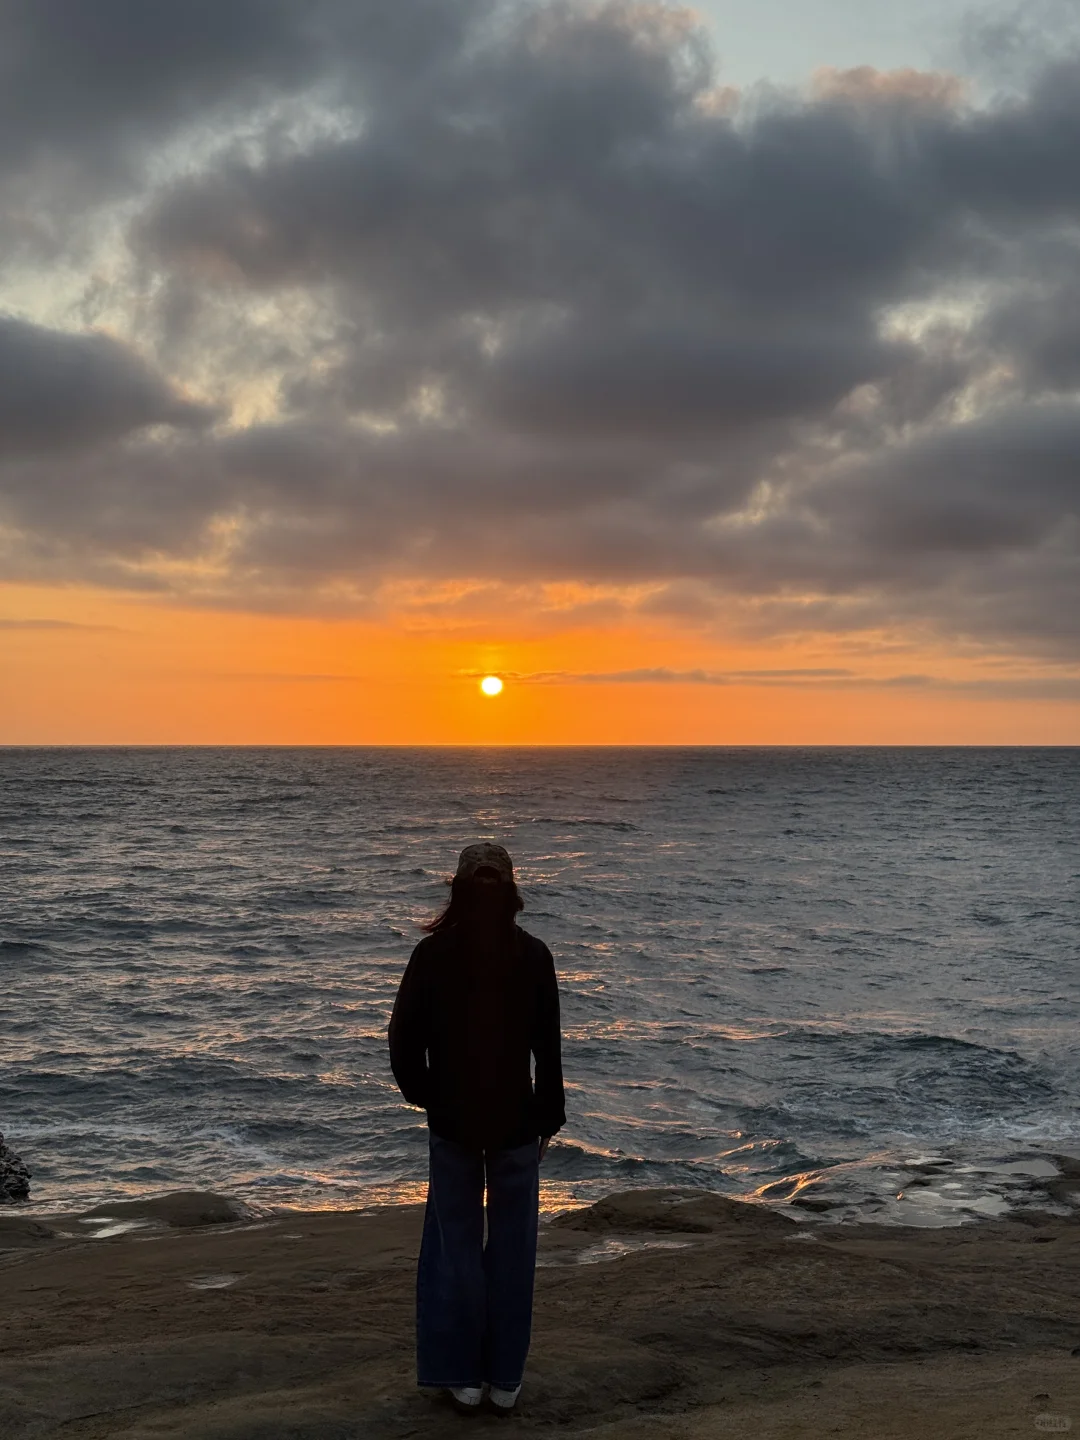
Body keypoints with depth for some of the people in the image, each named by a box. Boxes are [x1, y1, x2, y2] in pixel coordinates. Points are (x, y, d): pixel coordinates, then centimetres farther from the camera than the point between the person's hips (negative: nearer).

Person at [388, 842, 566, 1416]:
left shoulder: (432, 953, -8)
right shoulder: (533, 955, -8)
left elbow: (404, 1036, -5)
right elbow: (549, 1046, -4)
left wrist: (422, 1094, 10)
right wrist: (550, 1115, 7)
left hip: (451, 1118, 0)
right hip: (517, 1120, 0)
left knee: (455, 1244, 10)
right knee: (511, 1247, 9)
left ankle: (461, 1376, 15)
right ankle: (504, 1380, 15)